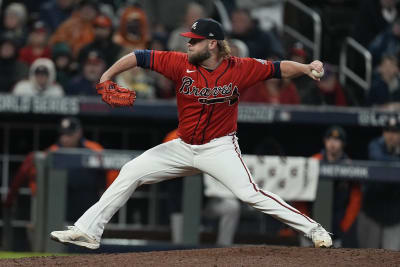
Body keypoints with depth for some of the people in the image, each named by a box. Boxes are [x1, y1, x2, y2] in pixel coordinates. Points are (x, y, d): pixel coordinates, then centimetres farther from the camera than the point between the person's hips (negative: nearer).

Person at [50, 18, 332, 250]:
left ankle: (314, 230, -14)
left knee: (250, 193, -22)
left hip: (220, 149, -4)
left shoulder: (240, 69, -14)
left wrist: (307, 68, -23)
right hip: (184, 147, 4)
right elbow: (140, 57, -8)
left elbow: (277, 68, -7)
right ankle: (88, 230, 7)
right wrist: (107, 77, -17)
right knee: (131, 172, 1)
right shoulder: (182, 63, -10)